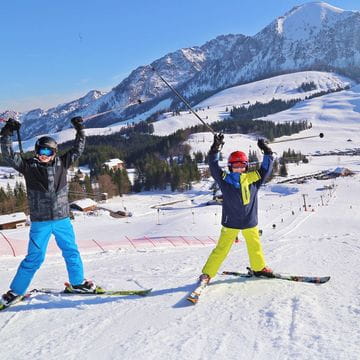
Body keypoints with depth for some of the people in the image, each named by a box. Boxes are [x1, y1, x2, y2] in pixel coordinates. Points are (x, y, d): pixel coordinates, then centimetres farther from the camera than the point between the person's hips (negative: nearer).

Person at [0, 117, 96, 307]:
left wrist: (80, 130, 2)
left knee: (71, 252, 13)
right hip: (40, 222, -3)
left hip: (62, 219, 3)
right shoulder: (29, 166, -2)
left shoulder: (61, 163, 4)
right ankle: (16, 291, 17)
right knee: (34, 258, 1)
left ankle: (77, 283, 32)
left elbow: (78, 150, 8)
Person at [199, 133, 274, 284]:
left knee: (255, 246, 19)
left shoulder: (253, 179, -2)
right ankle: (207, 274, 7)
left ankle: (259, 268, 41)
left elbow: (266, 169, 6)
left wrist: (267, 152, -1)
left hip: (250, 222, 3)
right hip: (230, 222, -3)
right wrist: (215, 149, -23)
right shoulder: (225, 180, -8)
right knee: (221, 249, -1)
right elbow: (214, 167, -14)